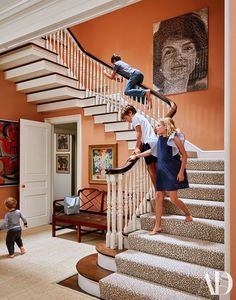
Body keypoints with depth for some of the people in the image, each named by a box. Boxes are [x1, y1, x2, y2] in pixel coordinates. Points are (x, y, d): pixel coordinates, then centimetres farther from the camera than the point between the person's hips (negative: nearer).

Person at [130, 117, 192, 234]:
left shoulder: (174, 138, -10)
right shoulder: (159, 139, 9)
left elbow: (184, 155, -10)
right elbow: (151, 151, 22)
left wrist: (181, 172, -16)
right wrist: (136, 155, 19)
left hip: (173, 171, -7)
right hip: (161, 171, 7)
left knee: (173, 198, -5)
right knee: (158, 196, 5)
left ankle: (188, 215, 24)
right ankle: (157, 226, 14)